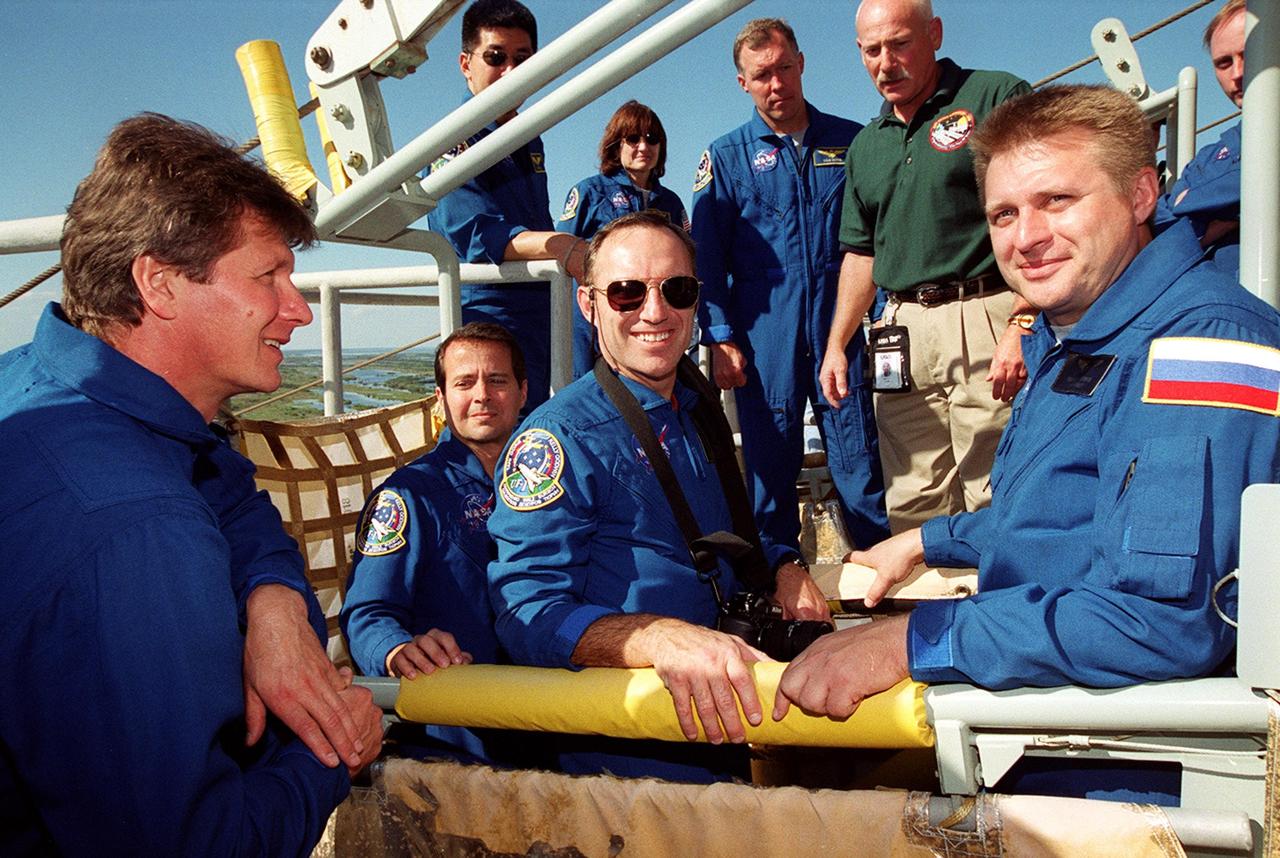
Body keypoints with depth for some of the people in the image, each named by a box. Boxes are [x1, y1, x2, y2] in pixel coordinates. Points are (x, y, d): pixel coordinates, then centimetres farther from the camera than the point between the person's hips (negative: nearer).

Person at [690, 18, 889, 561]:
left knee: (860, 459, 0)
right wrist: (719, 338, -5)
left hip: (840, 327, 1)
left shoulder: (850, 142, 11)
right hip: (763, 335, 0)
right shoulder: (726, 157, 9)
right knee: (770, 461, 4)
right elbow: (706, 256, 4)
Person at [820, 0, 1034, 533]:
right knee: (913, 505, 8)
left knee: (995, 501, -6)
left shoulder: (997, 98, 0)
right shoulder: (865, 146, 20)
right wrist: (836, 344, 17)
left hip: (988, 323, -6)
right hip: (904, 336, 6)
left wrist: (1023, 324, -18)